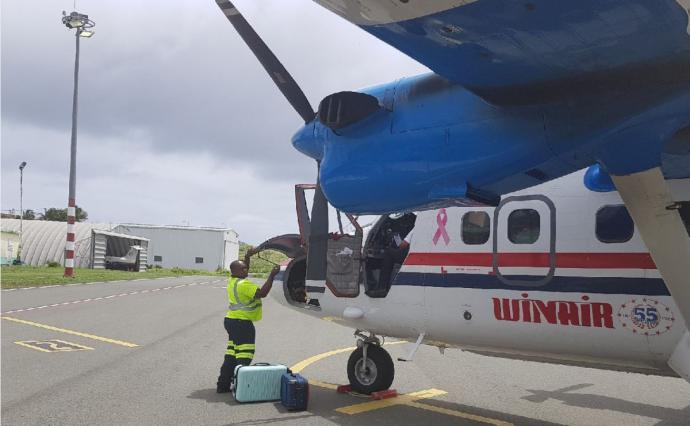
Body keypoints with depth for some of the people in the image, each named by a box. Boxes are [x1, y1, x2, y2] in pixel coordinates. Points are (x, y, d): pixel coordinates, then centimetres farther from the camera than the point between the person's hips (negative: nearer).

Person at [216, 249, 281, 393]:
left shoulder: (232, 280, 9)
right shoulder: (243, 284, -20)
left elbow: (244, 270, 29)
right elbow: (262, 293, -23)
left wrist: (247, 256, 20)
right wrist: (271, 276, -19)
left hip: (231, 320, 10)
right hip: (242, 323, -10)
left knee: (231, 356, 15)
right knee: (244, 357, -5)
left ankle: (223, 385, 20)